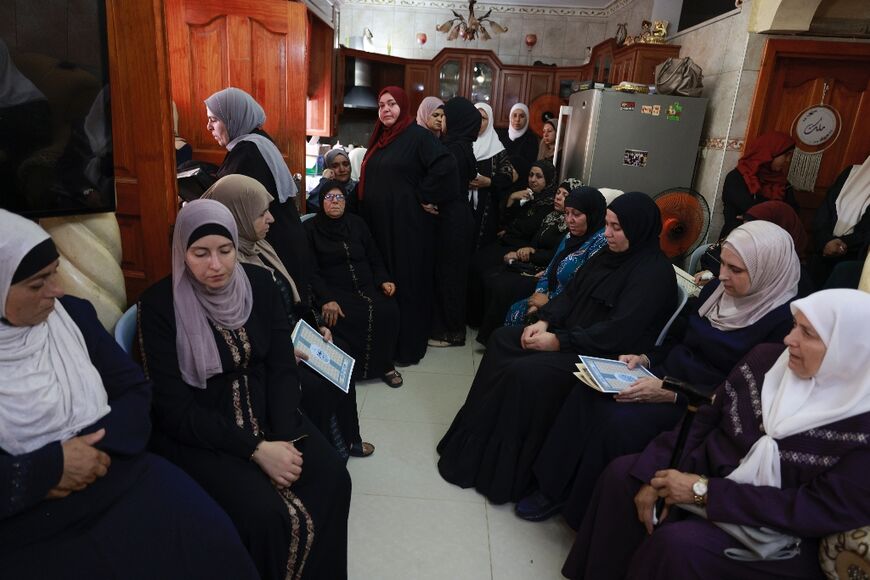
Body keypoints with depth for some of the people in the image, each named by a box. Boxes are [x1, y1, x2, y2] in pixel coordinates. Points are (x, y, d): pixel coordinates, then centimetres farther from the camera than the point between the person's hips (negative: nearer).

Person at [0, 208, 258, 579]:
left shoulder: (72, 313, 3)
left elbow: (135, 390, 4)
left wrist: (94, 450, -11)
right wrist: (50, 468, -17)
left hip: (116, 474, 3)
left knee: (209, 540, -16)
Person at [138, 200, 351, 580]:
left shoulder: (259, 284, -1)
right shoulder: (159, 305, -13)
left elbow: (282, 367, 0)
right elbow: (174, 408, -15)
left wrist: (283, 438, -16)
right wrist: (256, 448, -22)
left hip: (265, 413, 4)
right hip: (196, 433, -3)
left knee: (331, 479, -17)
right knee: (264, 512, -25)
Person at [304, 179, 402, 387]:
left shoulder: (357, 223, 15)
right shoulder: (311, 229, 4)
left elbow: (374, 258, 17)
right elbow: (311, 270, -4)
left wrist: (384, 280, -3)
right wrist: (326, 299, -19)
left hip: (367, 286, 3)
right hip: (334, 290, -3)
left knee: (389, 310, -25)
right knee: (355, 318, -33)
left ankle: (383, 363, -6)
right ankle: (355, 367, -10)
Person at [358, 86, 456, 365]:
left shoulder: (418, 135, -10)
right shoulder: (378, 137, 15)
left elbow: (446, 165, -22)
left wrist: (425, 197, -16)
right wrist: (364, 213, 15)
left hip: (405, 221, -7)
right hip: (376, 221, 8)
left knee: (405, 280, -1)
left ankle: (408, 345, 10)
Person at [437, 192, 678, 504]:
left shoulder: (655, 273, -17)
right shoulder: (611, 254, 9)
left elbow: (617, 332, -25)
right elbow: (571, 293, 10)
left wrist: (558, 342, -23)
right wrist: (544, 321, -7)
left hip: (604, 358, -9)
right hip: (570, 333, 9)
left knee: (525, 372, -25)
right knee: (502, 340, 0)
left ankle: (505, 473, -7)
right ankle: (474, 442, 5)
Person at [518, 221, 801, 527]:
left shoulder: (783, 321, -14)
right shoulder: (716, 289, 7)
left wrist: (672, 395, -24)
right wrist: (646, 359, -1)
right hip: (668, 376, 7)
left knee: (619, 422, -30)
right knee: (587, 394, -17)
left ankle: (586, 516, -7)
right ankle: (555, 488, -5)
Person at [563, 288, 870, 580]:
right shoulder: (766, 359, -4)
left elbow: (827, 510, -21)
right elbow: (704, 418, 0)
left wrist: (705, 491, -24)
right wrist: (655, 476, -13)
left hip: (780, 534, -5)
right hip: (714, 470, 6)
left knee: (677, 543, -28)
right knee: (622, 474, -10)